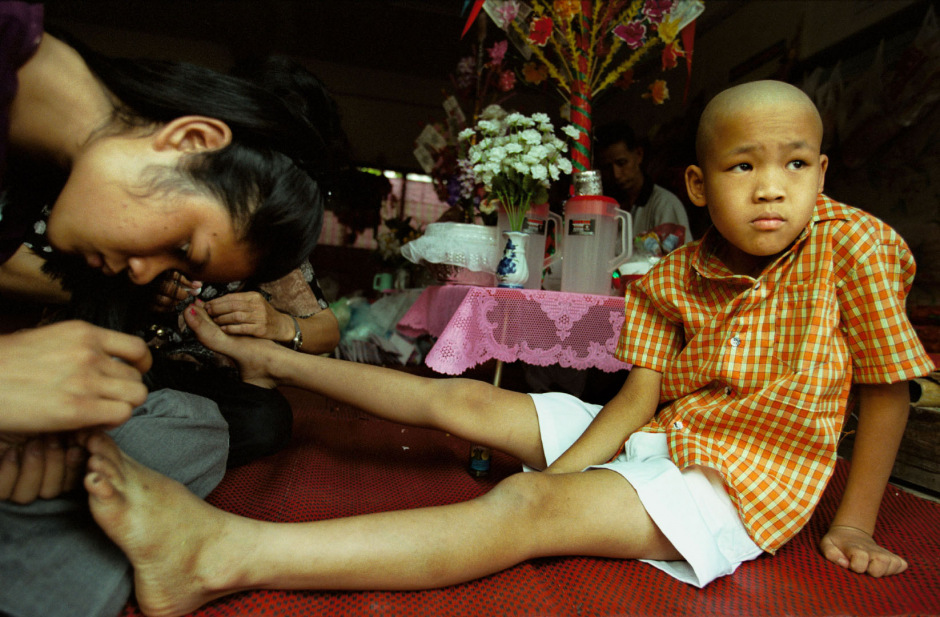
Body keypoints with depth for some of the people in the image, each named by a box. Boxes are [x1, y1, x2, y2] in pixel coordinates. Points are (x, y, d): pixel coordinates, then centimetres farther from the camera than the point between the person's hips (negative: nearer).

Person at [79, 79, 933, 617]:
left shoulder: (852, 243, -9)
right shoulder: (673, 277, -2)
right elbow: (638, 395, -8)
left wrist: (853, 525, -5)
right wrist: (560, 470, -22)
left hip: (740, 478, -3)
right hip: (654, 435, 4)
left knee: (526, 508, -32)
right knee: (460, 398, -2)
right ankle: (265, 358, 11)